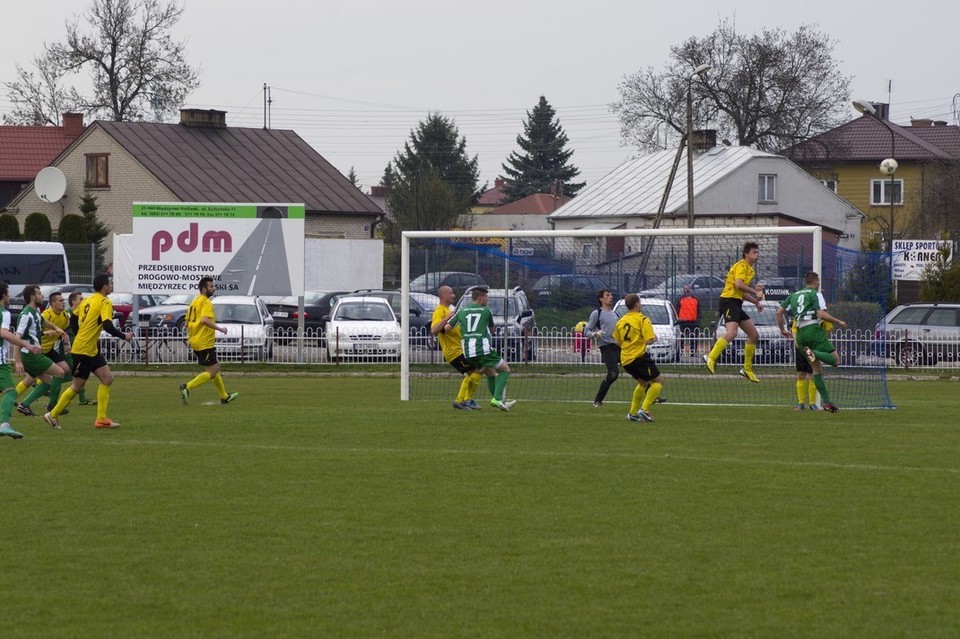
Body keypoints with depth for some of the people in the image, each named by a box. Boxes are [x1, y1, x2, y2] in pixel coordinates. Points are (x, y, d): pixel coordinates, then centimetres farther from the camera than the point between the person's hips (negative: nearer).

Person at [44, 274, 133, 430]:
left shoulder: (88, 300, 11)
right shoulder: (105, 302, -14)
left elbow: (73, 319, 18)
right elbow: (108, 326, -24)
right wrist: (124, 336, -10)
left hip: (93, 350, 9)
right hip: (83, 350, -9)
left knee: (107, 378, 5)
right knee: (78, 386, 0)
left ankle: (101, 419, 4)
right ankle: (53, 415, 11)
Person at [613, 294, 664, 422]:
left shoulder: (621, 321, 10)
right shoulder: (642, 320, -11)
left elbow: (617, 342, 16)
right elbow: (649, 340, -17)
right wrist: (654, 337, 4)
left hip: (625, 359, 8)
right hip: (639, 357, -8)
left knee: (643, 382, 26)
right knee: (658, 380, 4)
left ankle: (633, 412, 23)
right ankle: (644, 409, -9)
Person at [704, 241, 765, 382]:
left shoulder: (749, 269, 23)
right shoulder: (742, 265, -7)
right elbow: (738, 284, -23)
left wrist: (756, 302, 21)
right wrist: (755, 293, -16)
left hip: (736, 304, 10)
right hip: (729, 300, -10)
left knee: (754, 335, 11)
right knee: (731, 333, -30)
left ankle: (747, 369, 16)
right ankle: (711, 358, -35)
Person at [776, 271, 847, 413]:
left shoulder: (794, 296, 21)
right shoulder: (815, 294, 2)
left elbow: (779, 312, 16)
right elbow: (821, 314, -11)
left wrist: (782, 330, 28)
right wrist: (838, 322, 1)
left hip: (800, 333, 7)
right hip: (814, 329, -7)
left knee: (816, 369, 10)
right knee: (835, 359, -7)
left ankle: (826, 402, 5)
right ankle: (813, 353, -33)